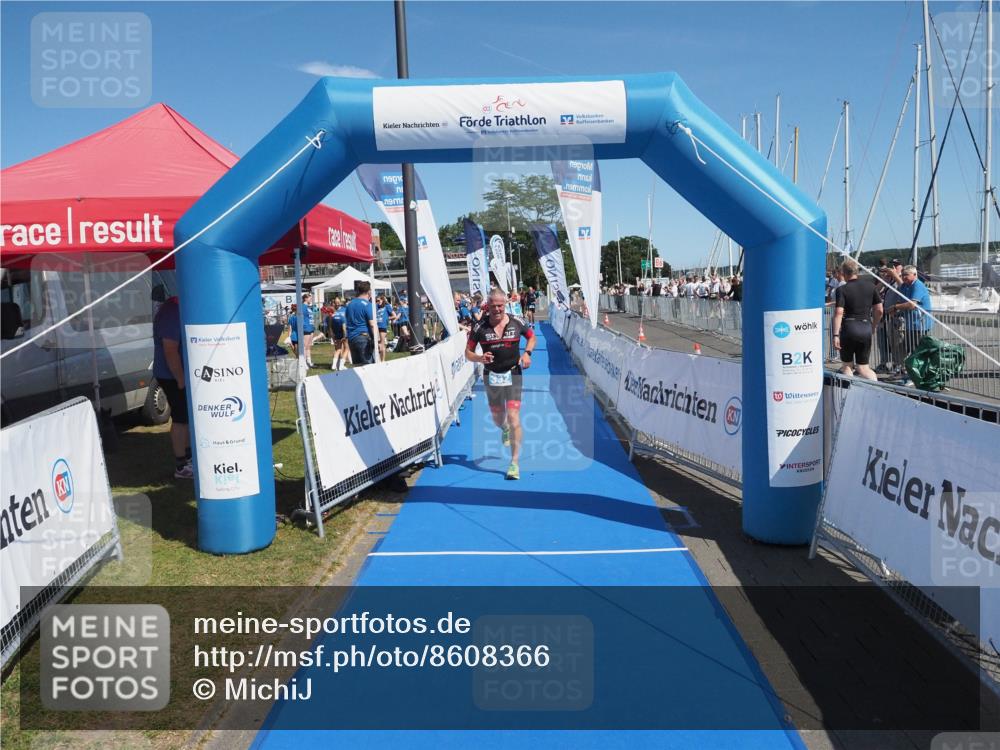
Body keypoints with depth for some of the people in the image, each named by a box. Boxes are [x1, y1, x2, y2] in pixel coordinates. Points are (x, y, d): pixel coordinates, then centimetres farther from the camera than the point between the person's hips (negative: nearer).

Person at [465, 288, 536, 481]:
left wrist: (527, 353, -5)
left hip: (513, 375, -1)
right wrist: (479, 358, -21)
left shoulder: (517, 323, -3)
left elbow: (532, 337, 15)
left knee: (513, 417, -12)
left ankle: (514, 463, -6)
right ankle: (505, 430, 55)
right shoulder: (480, 327, -4)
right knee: (497, 419, 15)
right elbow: (468, 352, 1)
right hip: (492, 376, 2)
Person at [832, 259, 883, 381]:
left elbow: (838, 313, -16)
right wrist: (874, 326, 22)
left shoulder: (842, 289, -7)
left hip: (849, 327, -4)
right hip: (866, 328, 4)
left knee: (847, 365, 12)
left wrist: (835, 335, -17)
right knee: (863, 367, 9)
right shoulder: (870, 285, 6)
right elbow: (879, 310, 7)